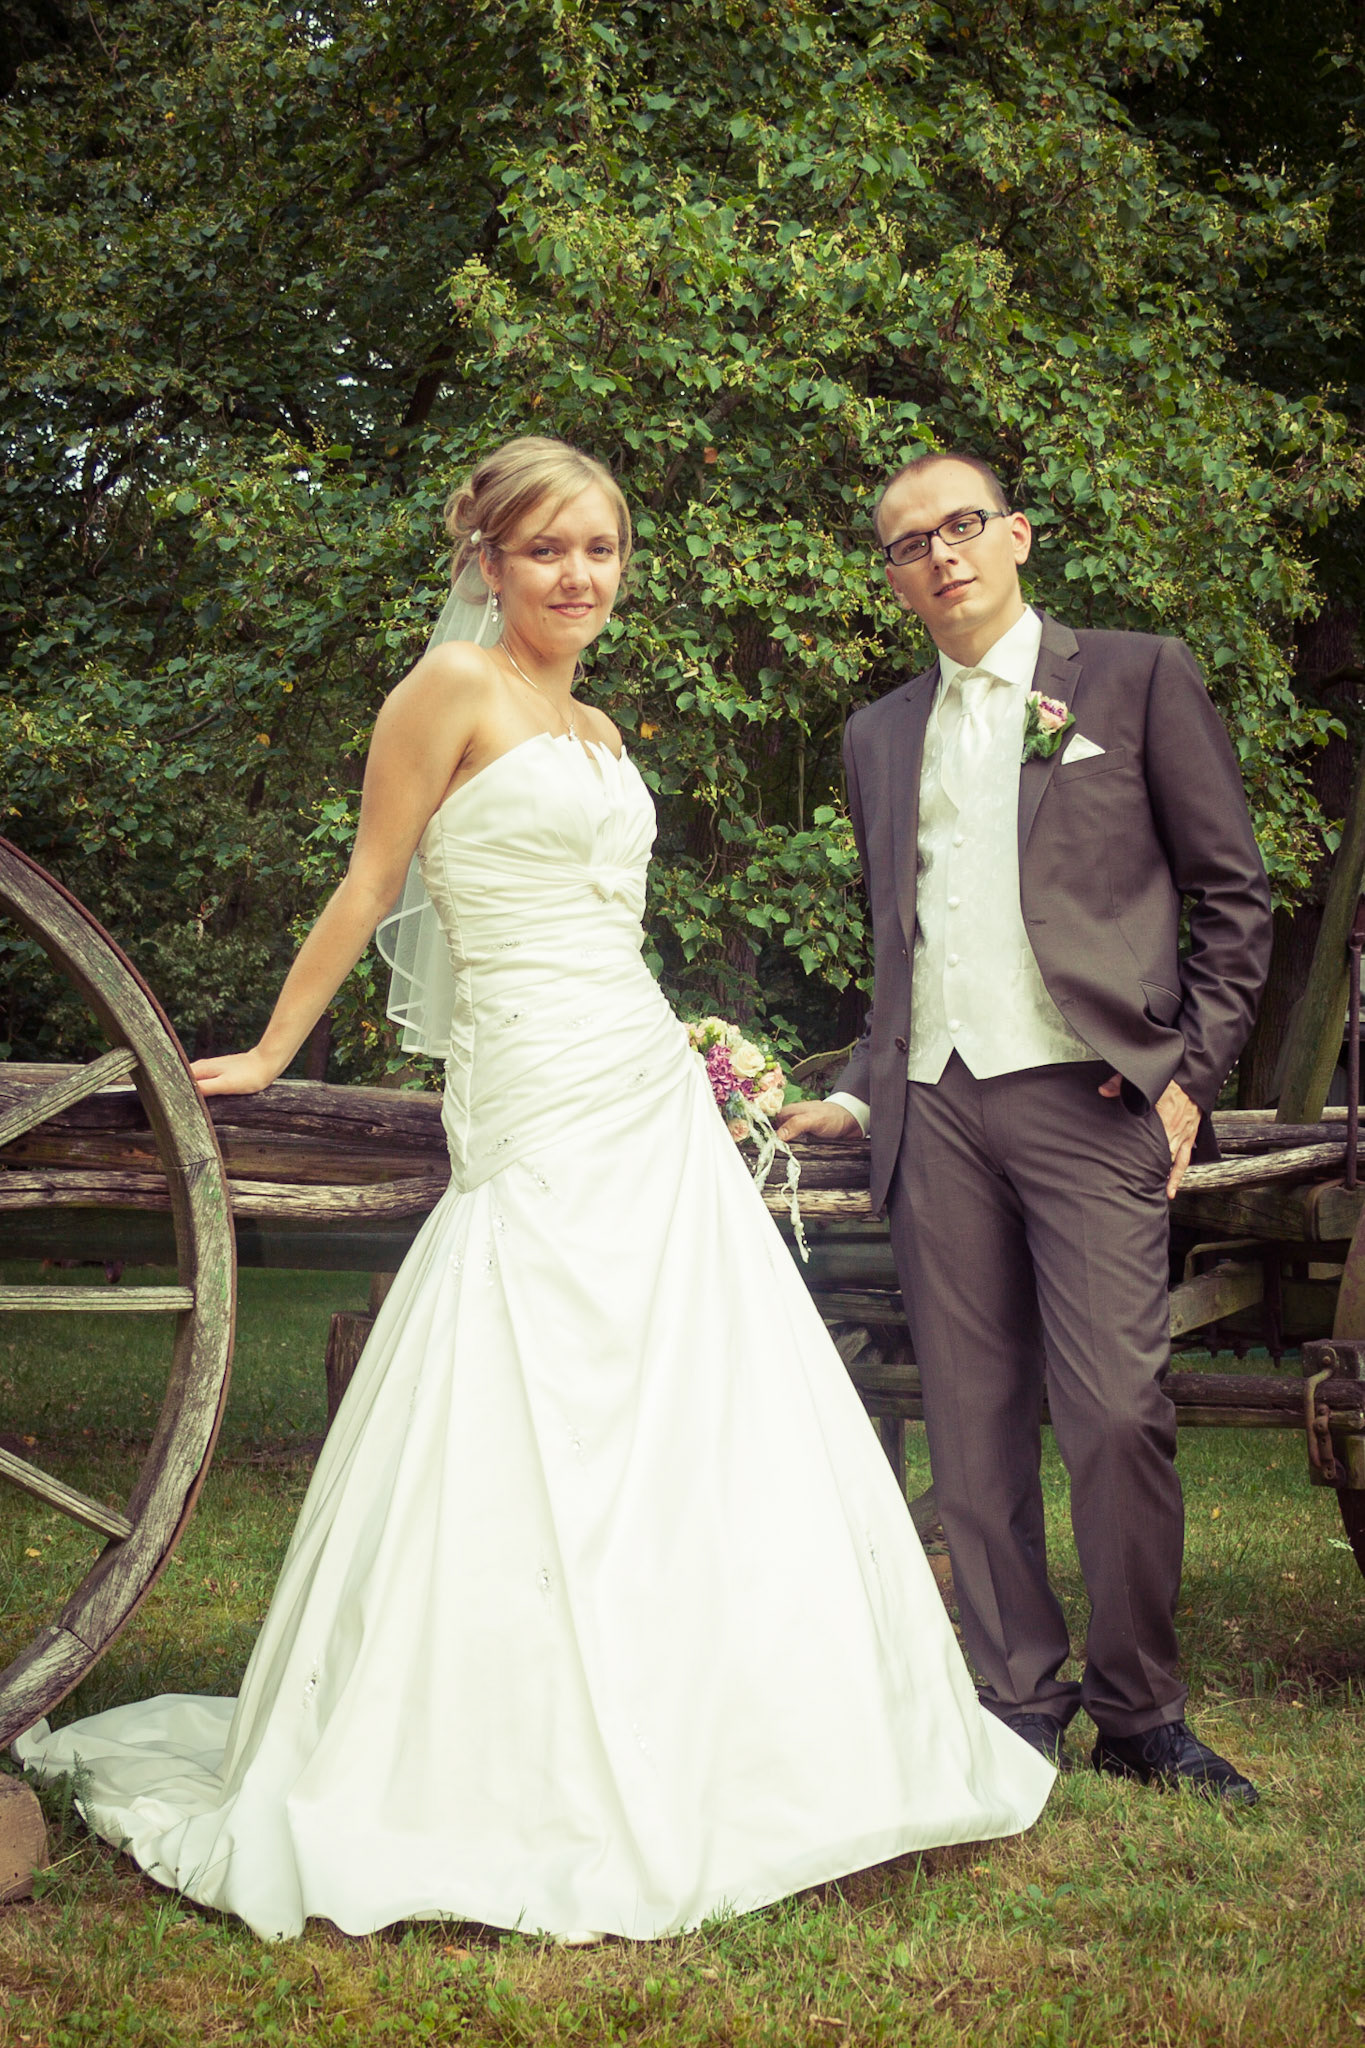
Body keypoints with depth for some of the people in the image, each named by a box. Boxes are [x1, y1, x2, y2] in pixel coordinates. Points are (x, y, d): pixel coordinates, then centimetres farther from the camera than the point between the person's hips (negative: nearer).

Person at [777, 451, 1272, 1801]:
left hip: (1085, 1096, -4)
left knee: (1116, 1415, -8)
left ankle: (1139, 1713, 6)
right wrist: (858, 1092, 11)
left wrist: (1190, 1071, -5)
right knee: (971, 1426, 4)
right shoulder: (879, 735, 19)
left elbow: (1234, 896, 5)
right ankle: (1017, 1697, 14)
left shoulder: (1137, 677, 7)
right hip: (935, 1113, 4)